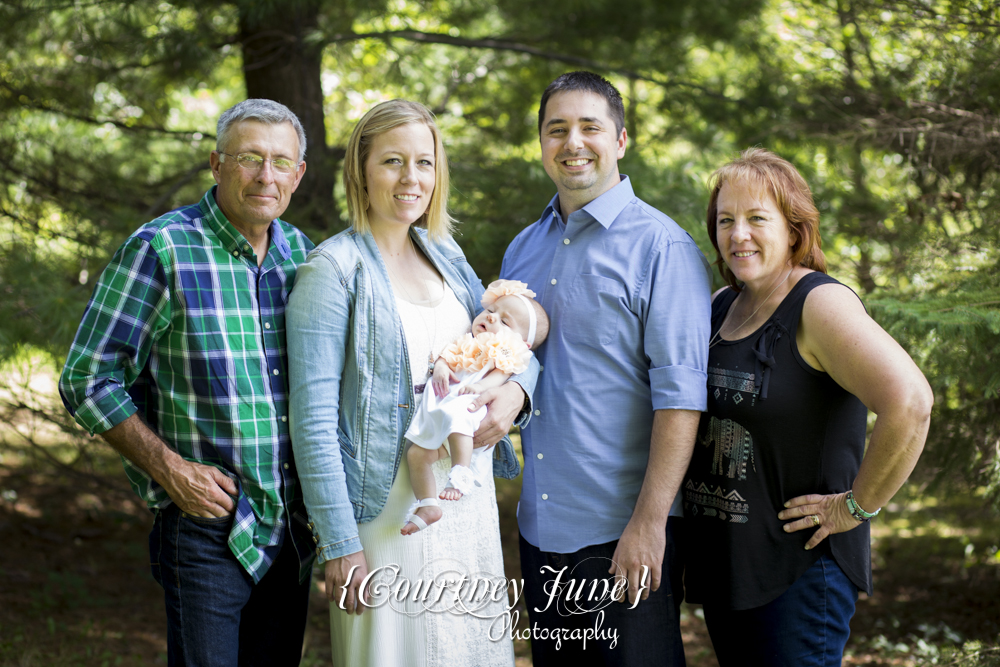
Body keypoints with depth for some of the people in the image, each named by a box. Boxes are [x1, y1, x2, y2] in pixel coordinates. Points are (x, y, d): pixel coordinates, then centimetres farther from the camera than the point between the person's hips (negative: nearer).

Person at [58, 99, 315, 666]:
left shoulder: (301, 252, 8)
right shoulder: (162, 249, -10)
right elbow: (87, 381, -8)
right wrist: (169, 468, -15)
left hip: (294, 530, 6)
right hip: (206, 527, -6)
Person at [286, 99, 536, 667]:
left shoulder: (445, 254, 10)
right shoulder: (334, 268, -9)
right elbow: (314, 419, -13)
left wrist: (515, 390, -6)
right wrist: (340, 545, -17)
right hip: (389, 510, -6)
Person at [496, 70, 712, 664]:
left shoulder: (661, 246, -9)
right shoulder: (523, 250, 13)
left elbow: (680, 394, -15)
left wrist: (649, 521, -20)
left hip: (623, 531, -6)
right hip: (541, 527, 6)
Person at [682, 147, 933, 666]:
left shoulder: (820, 303, -15)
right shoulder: (722, 307, 9)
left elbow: (909, 402, -29)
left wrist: (858, 505, -20)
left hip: (799, 568, -8)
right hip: (721, 564, 8)